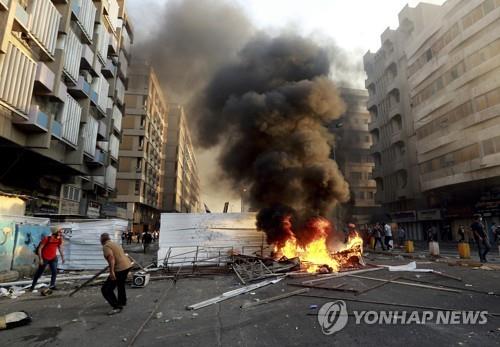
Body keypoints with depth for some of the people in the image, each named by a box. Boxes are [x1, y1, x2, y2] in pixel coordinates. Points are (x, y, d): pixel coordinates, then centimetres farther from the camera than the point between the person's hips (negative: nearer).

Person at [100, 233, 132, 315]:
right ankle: (122, 301, 50)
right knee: (120, 284, 32)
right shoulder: (114, 244, 20)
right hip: (127, 265, 10)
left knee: (106, 289, -3)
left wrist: (111, 271, -28)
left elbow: (111, 258, -23)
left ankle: (117, 307, -4)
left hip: (120, 268, -10)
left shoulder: (106, 246, -8)